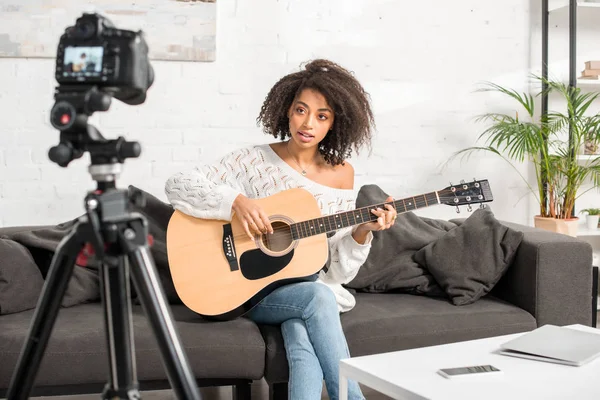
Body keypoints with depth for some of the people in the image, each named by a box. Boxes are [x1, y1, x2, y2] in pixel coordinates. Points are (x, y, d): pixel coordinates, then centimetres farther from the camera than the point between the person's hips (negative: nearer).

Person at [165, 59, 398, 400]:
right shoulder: (254, 160, -4)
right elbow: (178, 186, -11)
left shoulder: (342, 174, 4)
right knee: (317, 296, -33)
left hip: (317, 289, 2)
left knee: (302, 342, -33)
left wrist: (362, 233, -15)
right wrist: (235, 201, -24)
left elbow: (338, 271, 4)